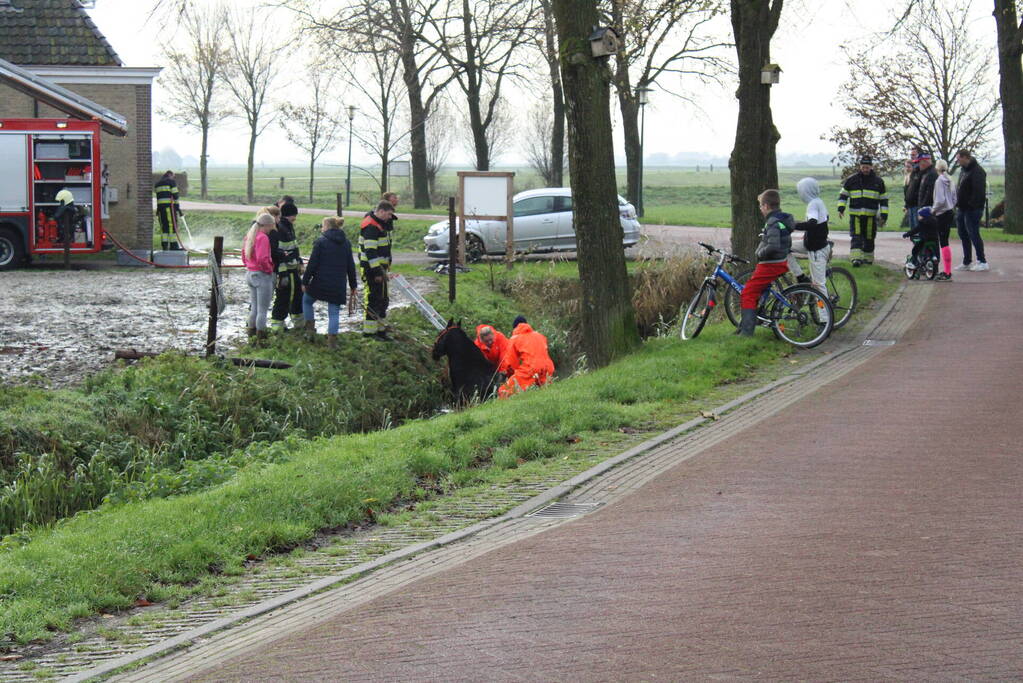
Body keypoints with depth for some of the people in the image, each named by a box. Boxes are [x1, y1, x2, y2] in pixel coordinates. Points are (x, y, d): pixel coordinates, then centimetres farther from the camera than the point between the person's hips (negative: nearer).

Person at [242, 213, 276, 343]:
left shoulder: (249, 236, 10)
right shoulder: (263, 238, -18)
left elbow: (244, 256, 16)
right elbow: (262, 259, -26)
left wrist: (249, 266, 16)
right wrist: (269, 269, -12)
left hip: (249, 273, 9)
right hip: (262, 275, -9)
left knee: (254, 307, 18)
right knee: (263, 309, -2)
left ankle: (251, 332, 22)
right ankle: (261, 335, 0)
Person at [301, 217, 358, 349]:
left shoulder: (321, 241, -8)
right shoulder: (346, 243, 8)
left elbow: (312, 264, -10)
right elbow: (350, 266, 12)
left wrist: (305, 281, -3)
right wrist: (353, 286, 18)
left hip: (320, 282, -3)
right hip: (338, 286, 3)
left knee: (307, 300, 21)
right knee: (334, 311, 7)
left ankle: (310, 327, 15)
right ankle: (332, 339, 1)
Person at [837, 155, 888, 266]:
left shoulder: (878, 181, 6)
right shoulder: (852, 179, 4)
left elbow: (884, 199, 9)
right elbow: (843, 195, 9)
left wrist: (884, 215, 2)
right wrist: (841, 208, -5)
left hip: (871, 215, 1)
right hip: (855, 214, -1)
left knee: (869, 238, 7)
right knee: (856, 237, -12)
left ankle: (868, 258, 20)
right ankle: (856, 258, -18)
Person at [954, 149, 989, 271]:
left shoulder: (977, 171, -16)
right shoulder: (963, 170, 15)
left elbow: (979, 191, -22)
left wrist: (972, 205, -23)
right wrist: (958, 203, 14)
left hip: (972, 209, -10)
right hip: (962, 208, 10)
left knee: (973, 234, -7)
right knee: (963, 235, 13)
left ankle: (982, 262, 0)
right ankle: (967, 262, 20)